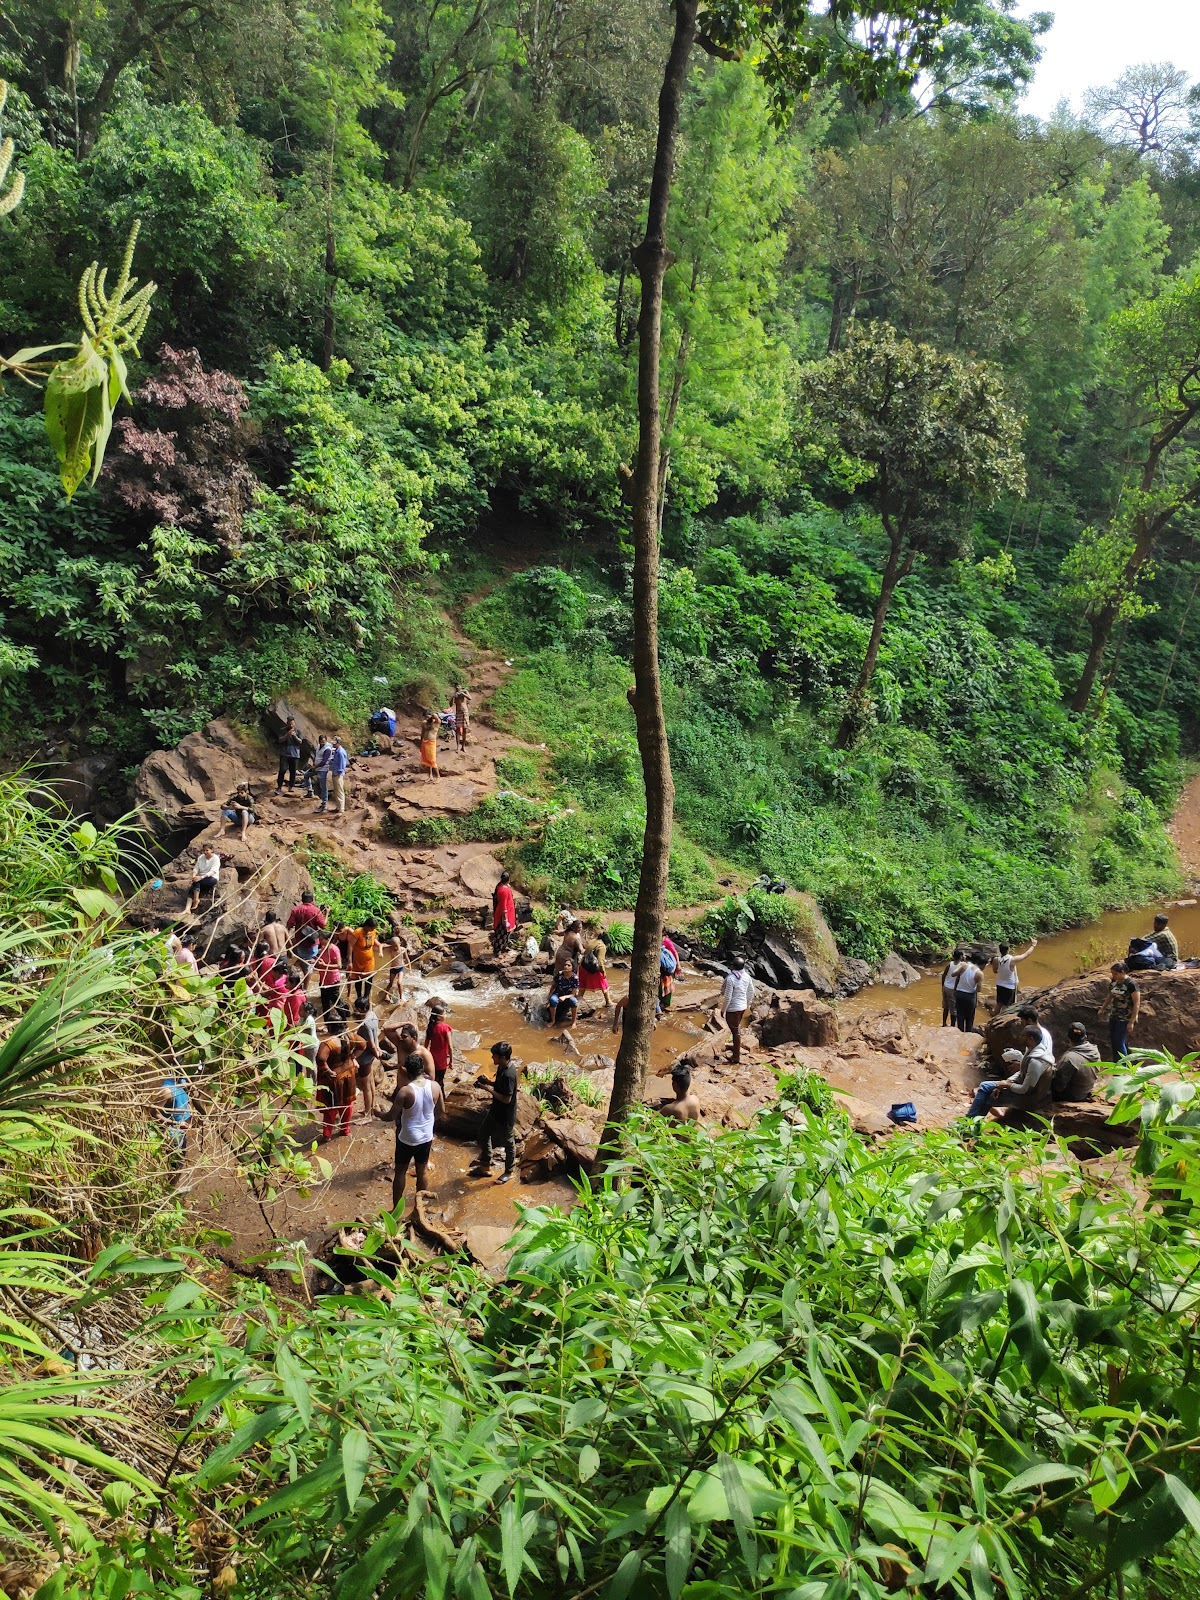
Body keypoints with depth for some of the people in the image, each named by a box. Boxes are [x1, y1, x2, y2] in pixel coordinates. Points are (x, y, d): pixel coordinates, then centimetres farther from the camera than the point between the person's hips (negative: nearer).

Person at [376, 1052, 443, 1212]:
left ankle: (396, 1209, 23)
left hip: (407, 1138, -4)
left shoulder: (405, 1091, -24)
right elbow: (441, 1109, 4)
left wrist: (378, 1113, 2)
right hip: (426, 1137, 4)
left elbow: (391, 1116, -18)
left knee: (400, 1171, 13)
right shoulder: (435, 1086, -11)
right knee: (422, 1170, 19)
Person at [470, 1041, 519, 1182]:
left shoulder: (508, 1074, -33)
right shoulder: (502, 1067, -4)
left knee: (508, 1143, 12)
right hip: (495, 1111, 10)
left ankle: (509, 1172, 33)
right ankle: (485, 1166, 39)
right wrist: (489, 1082, -5)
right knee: (485, 1135, 21)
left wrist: (489, 1089, -25)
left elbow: (507, 1099, -29)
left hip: (506, 1116, -10)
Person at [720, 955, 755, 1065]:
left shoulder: (730, 978, -25)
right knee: (737, 1029, 27)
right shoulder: (747, 976, -3)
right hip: (743, 1007, 7)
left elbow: (727, 997, -21)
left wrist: (723, 1010, -8)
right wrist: (748, 1003, 25)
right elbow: (751, 992, 9)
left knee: (735, 1031, 3)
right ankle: (737, 1051, 43)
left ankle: (737, 1058, 12)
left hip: (733, 1009, -7)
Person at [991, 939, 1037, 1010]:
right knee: (1006, 1006, 7)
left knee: (999, 1003, 18)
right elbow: (1026, 954, -13)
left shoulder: (996, 960, -15)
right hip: (1009, 986, -4)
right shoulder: (1012, 960, -27)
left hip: (1000, 985, 4)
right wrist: (1033, 945, 1)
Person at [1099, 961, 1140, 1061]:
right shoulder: (1114, 982, 3)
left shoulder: (1131, 984, -18)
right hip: (1114, 1016, 7)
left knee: (1120, 1043, -7)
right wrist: (1102, 1009, 24)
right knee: (1113, 1041, 11)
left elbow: (1137, 1004, -19)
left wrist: (1132, 1022, -20)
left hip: (1125, 1019, -7)